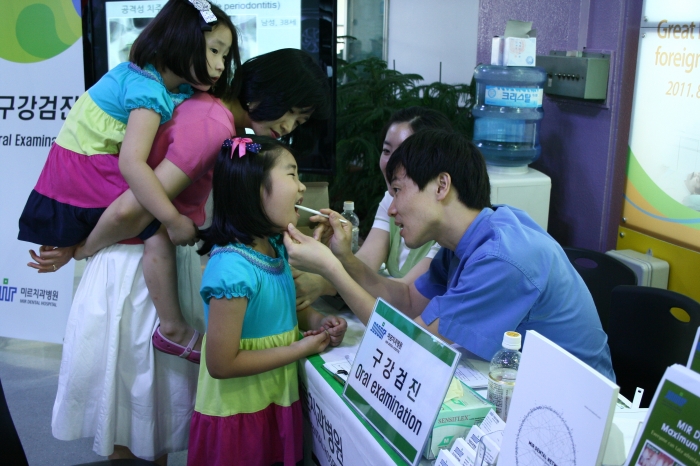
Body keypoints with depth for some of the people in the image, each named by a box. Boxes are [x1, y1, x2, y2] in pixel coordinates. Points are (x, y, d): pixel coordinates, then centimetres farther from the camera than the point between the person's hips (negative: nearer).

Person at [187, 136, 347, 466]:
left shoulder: (275, 248, -2)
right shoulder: (233, 268, -28)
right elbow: (222, 364, -25)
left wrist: (317, 322, -4)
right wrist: (302, 348, -18)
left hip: (277, 400, 8)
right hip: (238, 412, -8)